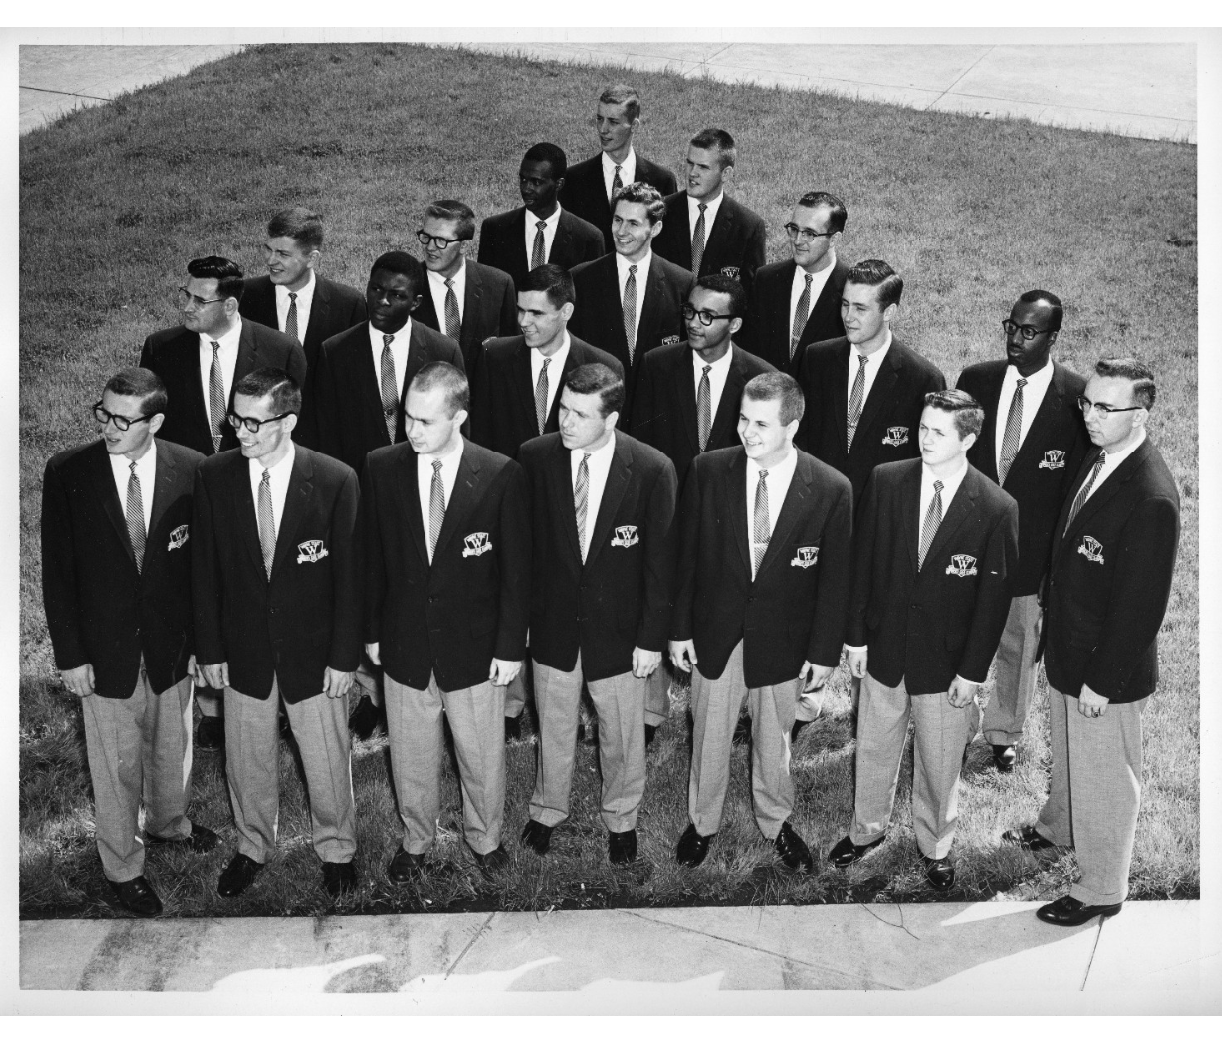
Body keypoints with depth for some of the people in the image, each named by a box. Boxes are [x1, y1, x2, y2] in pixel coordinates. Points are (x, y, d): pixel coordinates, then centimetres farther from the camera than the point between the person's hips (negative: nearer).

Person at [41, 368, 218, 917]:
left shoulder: (191, 470, -11)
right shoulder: (67, 474, -13)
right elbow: (57, 572, -7)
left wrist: (203, 639, -2)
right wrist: (69, 654, -8)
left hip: (173, 642, 2)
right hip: (105, 648, -1)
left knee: (173, 745, 22)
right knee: (116, 764, 12)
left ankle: (169, 820, 51)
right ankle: (122, 865, 34)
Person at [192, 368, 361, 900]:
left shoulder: (335, 480, -14)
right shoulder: (213, 477, -7)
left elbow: (349, 576, -9)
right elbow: (204, 570, 0)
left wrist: (344, 656, -9)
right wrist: (209, 649, 0)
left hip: (314, 652, -2)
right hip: (243, 650, 2)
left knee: (327, 761, 12)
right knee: (247, 760, 17)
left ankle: (336, 849, 37)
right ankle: (253, 846, 42)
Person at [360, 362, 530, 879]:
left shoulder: (501, 475, -13)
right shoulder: (381, 469, -6)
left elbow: (516, 569, -7)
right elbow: (371, 559, 2)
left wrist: (510, 644, -7)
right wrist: (372, 631, 4)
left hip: (475, 646, -1)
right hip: (404, 643, 2)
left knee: (481, 754, 14)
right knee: (411, 755, 16)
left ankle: (485, 836, 39)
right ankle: (415, 840, 40)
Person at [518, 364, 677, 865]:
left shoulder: (652, 470, -17)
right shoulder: (535, 457, -12)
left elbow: (660, 561, -10)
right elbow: (524, 542, -2)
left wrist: (651, 638, -8)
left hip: (618, 629, -1)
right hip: (552, 623, 2)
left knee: (622, 734, 16)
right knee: (553, 726, 20)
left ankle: (620, 818, 42)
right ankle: (548, 810, 45)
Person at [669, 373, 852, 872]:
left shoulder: (830, 489, -15)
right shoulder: (708, 471, -12)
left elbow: (834, 578, -6)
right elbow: (686, 555, -3)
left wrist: (824, 651, -4)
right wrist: (680, 628, -1)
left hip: (782, 638, -1)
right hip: (715, 631, 1)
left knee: (773, 737, 18)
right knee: (708, 736, 16)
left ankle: (776, 821, 42)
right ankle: (702, 821, 40)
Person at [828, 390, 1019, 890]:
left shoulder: (996, 509, -14)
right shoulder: (885, 481, -7)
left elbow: (994, 598, -8)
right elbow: (862, 563, 0)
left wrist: (972, 671, -8)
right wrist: (856, 637, 0)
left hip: (947, 662, -2)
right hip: (884, 648, 2)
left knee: (939, 765, 13)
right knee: (874, 751, 19)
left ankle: (935, 846, 37)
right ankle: (867, 829, 42)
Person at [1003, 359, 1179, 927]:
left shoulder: (1152, 497, -29)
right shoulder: (1097, 457, -2)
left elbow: (1141, 603, -25)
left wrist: (1102, 681, -19)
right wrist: (1052, 619, 15)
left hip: (1108, 668, -8)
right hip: (1066, 647, 8)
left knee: (1105, 780, 11)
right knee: (1066, 751, 30)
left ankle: (1102, 890, 30)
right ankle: (1060, 828, 54)